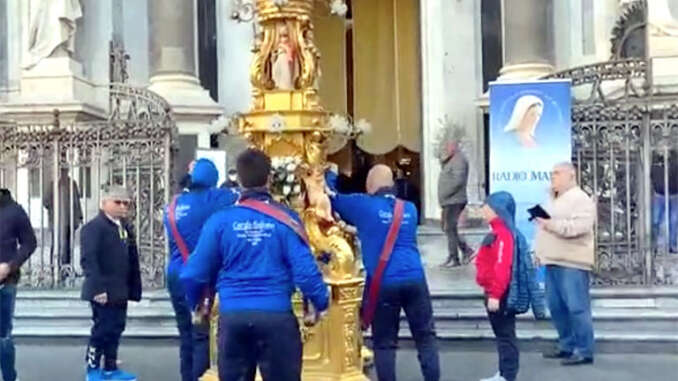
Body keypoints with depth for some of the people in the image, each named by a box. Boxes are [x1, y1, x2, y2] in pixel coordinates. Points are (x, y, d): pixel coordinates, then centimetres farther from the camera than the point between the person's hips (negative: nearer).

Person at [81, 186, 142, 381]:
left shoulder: (125, 228, 15)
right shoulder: (94, 227, -11)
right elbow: (88, 260, -19)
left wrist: (133, 288, 11)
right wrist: (98, 288, -24)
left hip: (120, 292, 8)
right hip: (104, 292, -8)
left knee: (116, 329, 13)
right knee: (102, 329, -1)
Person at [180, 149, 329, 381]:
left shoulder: (220, 220, -2)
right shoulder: (286, 219, -5)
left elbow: (195, 273, 1)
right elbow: (305, 269, -9)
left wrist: (196, 303, 22)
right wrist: (321, 303, 9)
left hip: (232, 316, 2)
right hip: (276, 315, -1)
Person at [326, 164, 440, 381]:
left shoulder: (364, 206, 0)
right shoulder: (409, 209, 15)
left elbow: (333, 198, 13)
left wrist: (329, 175, 31)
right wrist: (359, 228, 35)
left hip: (383, 284, -3)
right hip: (415, 279, 3)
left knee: (384, 343, 5)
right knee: (425, 336, 12)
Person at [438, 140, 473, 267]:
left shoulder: (459, 160, -11)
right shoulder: (451, 161, 22)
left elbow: (457, 181, -21)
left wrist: (443, 195, -18)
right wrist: (442, 197, 10)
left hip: (454, 201, -10)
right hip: (449, 201, 10)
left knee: (450, 229, -8)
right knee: (446, 228, 12)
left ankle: (454, 258, -3)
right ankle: (466, 249, 18)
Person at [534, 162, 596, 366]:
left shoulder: (581, 199, -7)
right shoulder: (554, 200, 21)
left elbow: (579, 226, -22)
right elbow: (546, 227, 28)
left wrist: (552, 224, -22)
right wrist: (539, 252, 19)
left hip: (572, 263, -9)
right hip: (553, 261, 9)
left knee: (577, 307, -8)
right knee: (556, 307, 11)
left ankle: (584, 351, -3)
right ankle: (567, 345, 21)